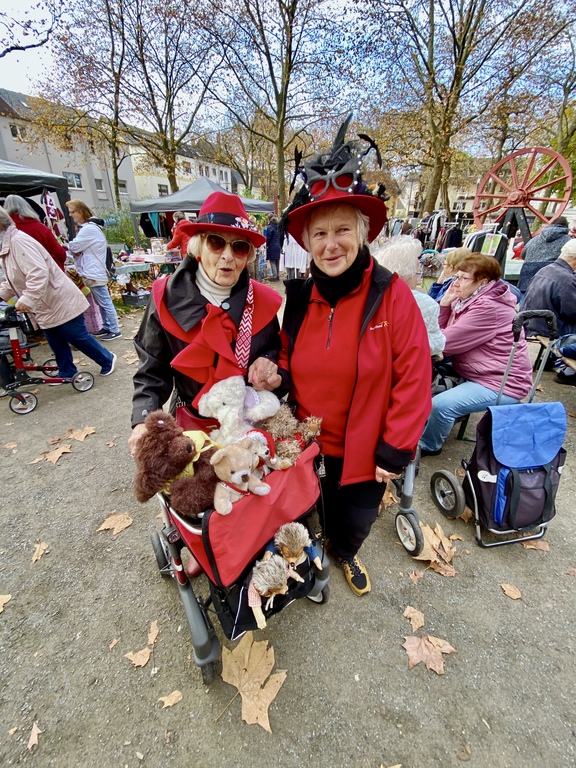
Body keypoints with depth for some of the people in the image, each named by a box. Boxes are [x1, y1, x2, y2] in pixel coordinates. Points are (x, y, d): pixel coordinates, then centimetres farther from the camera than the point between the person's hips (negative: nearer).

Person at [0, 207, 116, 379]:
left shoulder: (18, 241, -18)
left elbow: (39, 273, -31)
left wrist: (26, 300, -34)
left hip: (60, 302, -10)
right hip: (44, 308, 10)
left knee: (78, 337, 0)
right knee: (56, 344, 15)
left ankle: (107, 360, 17)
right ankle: (67, 372, 27)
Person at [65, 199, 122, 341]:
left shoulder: (88, 229, -15)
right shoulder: (87, 227, 17)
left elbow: (74, 246, -11)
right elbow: (81, 248, 17)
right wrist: (76, 250, -2)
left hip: (94, 273, -10)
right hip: (92, 272, 10)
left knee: (104, 302, -5)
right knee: (101, 303, 14)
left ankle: (115, 330, 1)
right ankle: (106, 327, 23)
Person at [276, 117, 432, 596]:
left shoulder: (392, 294, -16)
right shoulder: (298, 297, -6)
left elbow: (413, 377, -14)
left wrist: (395, 450, -12)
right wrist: (275, 376, -15)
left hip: (363, 448, -2)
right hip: (306, 443, 3)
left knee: (355, 520, 22)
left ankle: (347, 554, 59)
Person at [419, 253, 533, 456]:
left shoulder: (488, 308, -23)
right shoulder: (468, 299, 6)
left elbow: (445, 342, -24)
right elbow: (444, 331, 3)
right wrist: (445, 303, -9)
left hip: (501, 385, -10)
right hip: (473, 373, 10)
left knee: (441, 404, -27)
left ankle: (427, 446, 1)